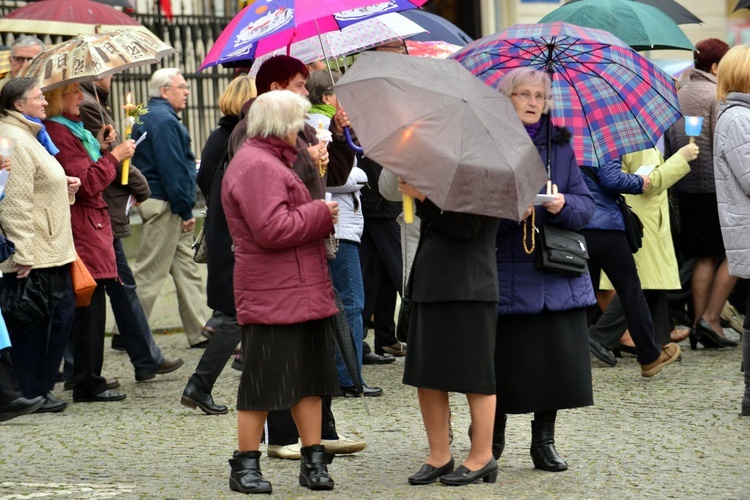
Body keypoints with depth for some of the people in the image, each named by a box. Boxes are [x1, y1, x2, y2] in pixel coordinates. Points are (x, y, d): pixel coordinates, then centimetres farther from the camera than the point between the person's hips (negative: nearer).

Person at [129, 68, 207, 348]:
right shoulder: (164, 121, -16)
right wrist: (185, 210, -17)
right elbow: (172, 170, -21)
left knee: (186, 267, 11)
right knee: (149, 272, -5)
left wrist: (184, 209, 21)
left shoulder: (149, 116, 17)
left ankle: (200, 332, 14)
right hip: (165, 205, -11)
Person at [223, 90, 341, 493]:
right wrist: (320, 214, -12)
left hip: (303, 290, 10)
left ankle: (313, 460, 15)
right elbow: (272, 230, -24)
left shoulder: (271, 161, 20)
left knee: (310, 377, 11)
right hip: (272, 296, -10)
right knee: (263, 384, -3)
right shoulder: (256, 166, -15)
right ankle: (245, 466, 6)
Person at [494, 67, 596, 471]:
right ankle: (493, 435, 19)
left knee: (554, 358, 0)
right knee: (507, 359, 0)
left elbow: (586, 205, 7)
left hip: (556, 276, 3)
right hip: (506, 272, -3)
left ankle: (544, 441, 12)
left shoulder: (560, 146, 11)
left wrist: (563, 206, -14)